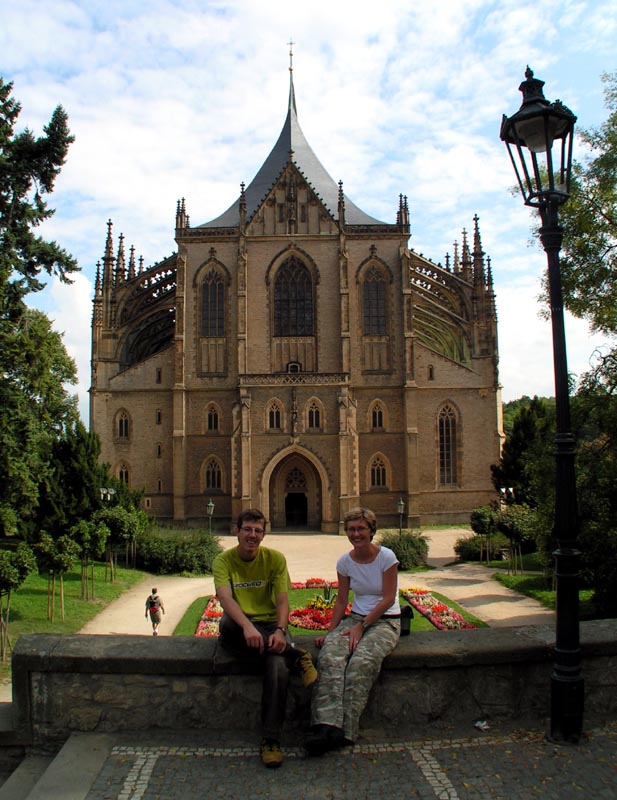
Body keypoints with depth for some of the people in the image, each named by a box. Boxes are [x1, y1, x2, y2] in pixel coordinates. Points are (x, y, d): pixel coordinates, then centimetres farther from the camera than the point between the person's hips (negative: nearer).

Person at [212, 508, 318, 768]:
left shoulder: (275, 558, 2)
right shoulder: (223, 560, -2)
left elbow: (282, 600, -5)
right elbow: (225, 598, -20)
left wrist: (280, 631, -27)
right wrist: (247, 627, -39)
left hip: (270, 626, 0)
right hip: (237, 630, 0)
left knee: (278, 666, -32)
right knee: (227, 624, -37)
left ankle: (271, 741, -19)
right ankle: (295, 656, -25)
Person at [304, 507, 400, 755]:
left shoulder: (386, 557, -9)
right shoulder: (345, 562, 5)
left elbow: (388, 599, -11)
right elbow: (341, 601, 9)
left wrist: (361, 626, -15)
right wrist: (330, 631, -2)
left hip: (386, 621, -4)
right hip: (356, 618, 4)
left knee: (361, 661, -33)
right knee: (330, 655, -28)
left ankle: (344, 731, -27)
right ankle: (327, 725, -34)